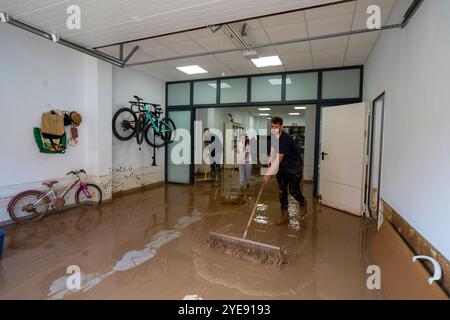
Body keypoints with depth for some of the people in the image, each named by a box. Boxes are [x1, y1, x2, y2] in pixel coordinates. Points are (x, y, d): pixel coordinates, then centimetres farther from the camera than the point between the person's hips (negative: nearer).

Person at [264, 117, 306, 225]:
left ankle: (303, 204, 33)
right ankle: (284, 214, 16)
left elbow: (278, 159, -34)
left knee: (293, 190, -1)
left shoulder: (286, 139, -30)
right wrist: (270, 160, -1)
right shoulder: (273, 136, -6)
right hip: (282, 168, 7)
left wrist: (269, 173, -36)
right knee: (282, 191, 5)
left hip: (294, 168, -6)